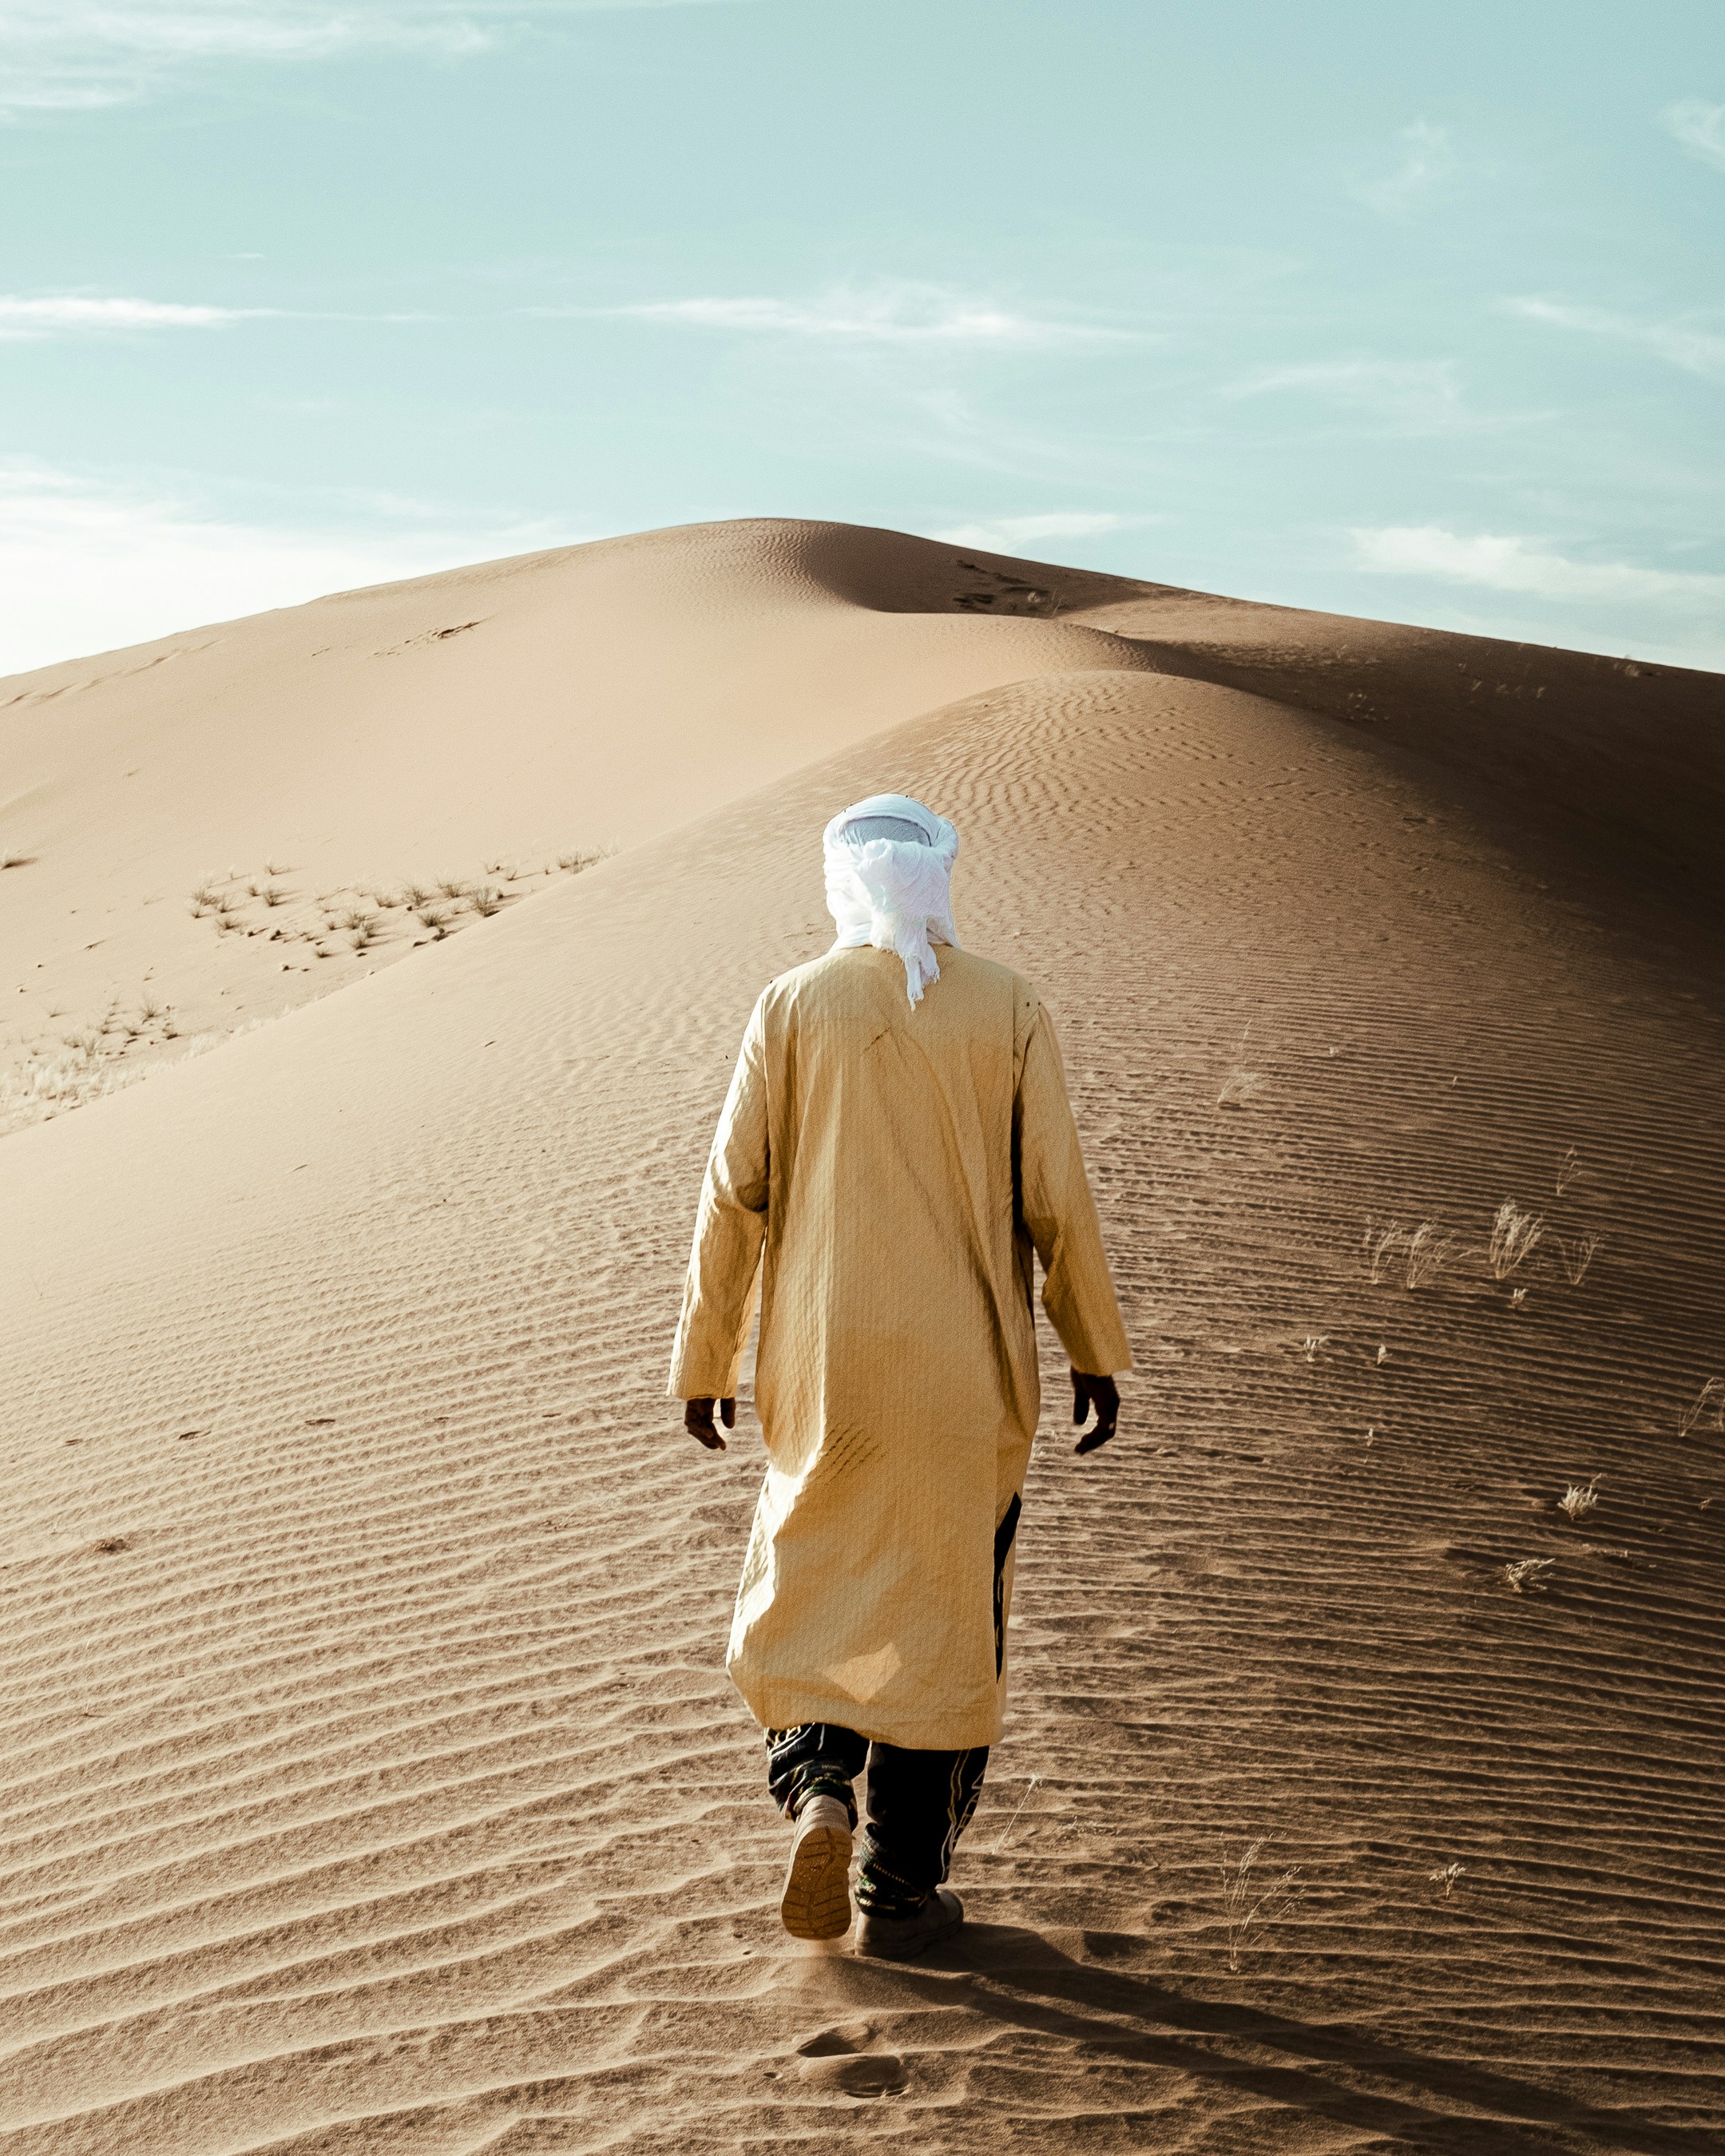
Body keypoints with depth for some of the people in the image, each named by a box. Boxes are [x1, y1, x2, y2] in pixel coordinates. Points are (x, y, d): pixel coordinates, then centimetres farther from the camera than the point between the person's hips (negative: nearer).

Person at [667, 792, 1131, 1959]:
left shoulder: (794, 1005, -3)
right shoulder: (1009, 1010, -4)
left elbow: (737, 1192, -4)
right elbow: (1055, 1196, -4)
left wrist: (707, 1357, 6)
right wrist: (1095, 1350, 7)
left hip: (826, 1364, 0)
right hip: (967, 1372, 0)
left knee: (814, 1583, 21)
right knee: (944, 1612, 11)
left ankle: (819, 1790, -2)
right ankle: (902, 1893, 17)